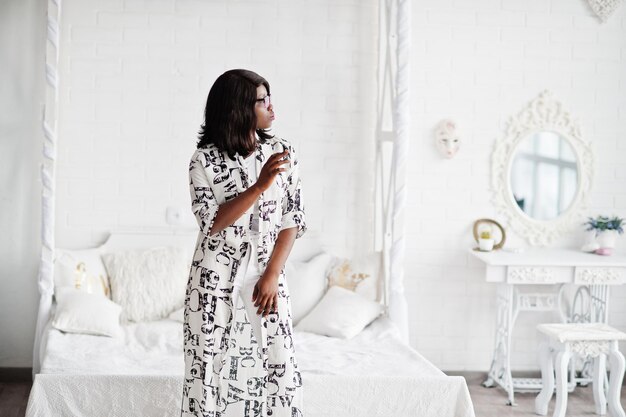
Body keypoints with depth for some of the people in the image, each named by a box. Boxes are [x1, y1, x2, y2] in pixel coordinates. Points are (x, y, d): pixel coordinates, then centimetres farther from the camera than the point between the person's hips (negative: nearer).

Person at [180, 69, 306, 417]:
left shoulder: (283, 152, 1)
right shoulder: (205, 160, -6)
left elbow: (293, 220, 1)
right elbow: (212, 224, -13)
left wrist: (272, 275, -7)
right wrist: (260, 185, -22)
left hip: (266, 276, 2)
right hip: (216, 280, -2)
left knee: (276, 367, 2)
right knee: (212, 367, 4)